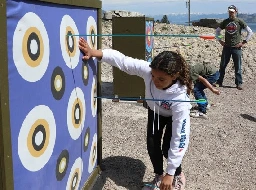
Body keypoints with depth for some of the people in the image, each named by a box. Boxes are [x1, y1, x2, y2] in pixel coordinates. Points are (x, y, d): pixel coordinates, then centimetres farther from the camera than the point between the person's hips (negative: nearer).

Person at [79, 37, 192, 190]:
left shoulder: (180, 100, -47)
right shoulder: (147, 70, -42)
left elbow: (180, 138, -43)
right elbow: (122, 60, -34)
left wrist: (170, 173, -39)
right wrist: (94, 53, -49)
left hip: (174, 116, -3)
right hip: (155, 111, 4)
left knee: (168, 149, -13)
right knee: (152, 145, -5)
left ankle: (178, 176, 20)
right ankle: (159, 176, 23)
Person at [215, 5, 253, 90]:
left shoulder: (240, 21, -2)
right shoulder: (225, 22, 8)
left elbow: (250, 32, -1)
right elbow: (217, 31, 19)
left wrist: (244, 42, -6)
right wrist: (220, 40, 8)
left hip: (236, 47, -3)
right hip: (226, 47, 3)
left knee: (238, 67, 0)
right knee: (222, 66, 6)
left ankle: (239, 83, 7)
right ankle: (219, 82, 15)